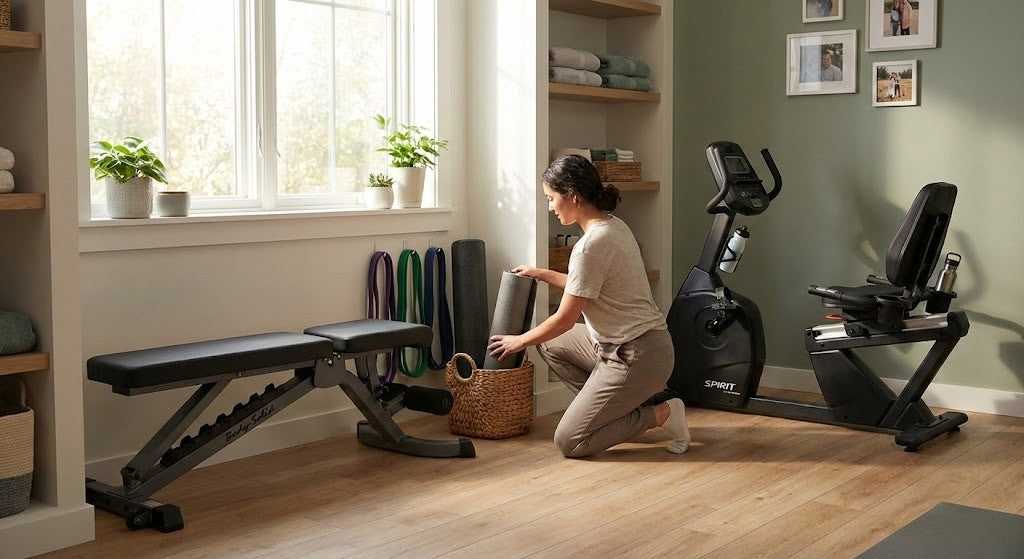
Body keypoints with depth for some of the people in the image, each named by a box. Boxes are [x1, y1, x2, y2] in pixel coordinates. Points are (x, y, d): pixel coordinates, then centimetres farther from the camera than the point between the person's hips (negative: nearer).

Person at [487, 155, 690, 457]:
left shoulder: (591, 245, -23)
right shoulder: (613, 225, 6)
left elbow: (565, 319, -15)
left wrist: (520, 341, 2)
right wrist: (541, 274, 23)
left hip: (636, 358, -10)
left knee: (568, 441, -4)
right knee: (549, 343, 20)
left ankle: (660, 414, -1)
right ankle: (615, 408, 17)